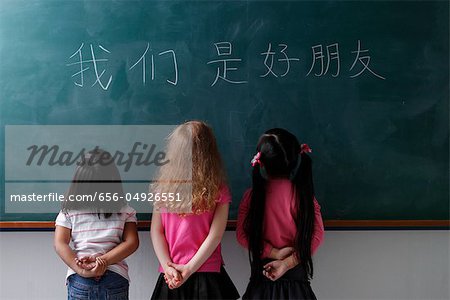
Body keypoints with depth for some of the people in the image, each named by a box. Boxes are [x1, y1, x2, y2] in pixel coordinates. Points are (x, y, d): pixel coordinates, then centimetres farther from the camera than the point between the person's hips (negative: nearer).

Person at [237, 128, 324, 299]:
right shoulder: (303, 194, -8)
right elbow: (316, 235, -12)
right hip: (296, 273, 0)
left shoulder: (252, 196, -8)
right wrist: (288, 262, -15)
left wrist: (274, 253, -10)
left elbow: (242, 234, -10)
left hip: (261, 271, 0)